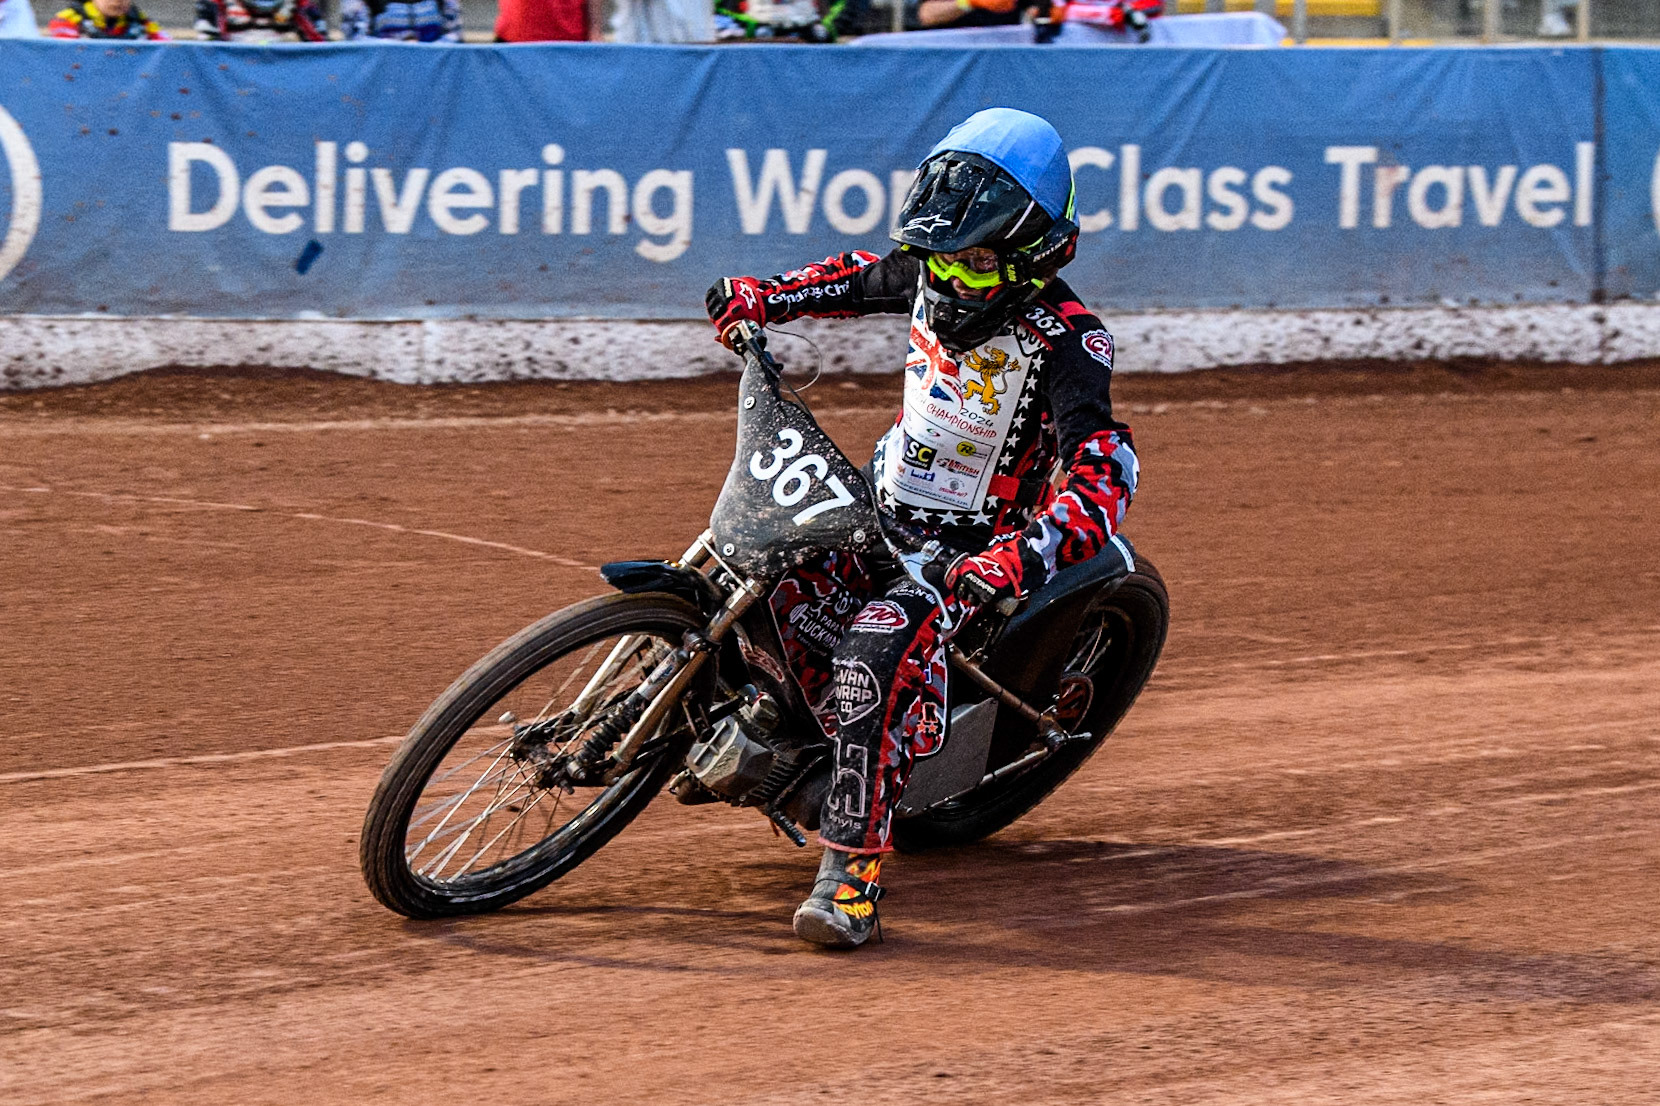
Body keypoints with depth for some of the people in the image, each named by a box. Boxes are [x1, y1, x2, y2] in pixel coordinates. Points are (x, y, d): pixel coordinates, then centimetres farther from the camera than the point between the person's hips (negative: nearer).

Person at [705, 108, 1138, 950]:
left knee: (879, 649, -33)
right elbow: (865, 279, 25)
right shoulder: (931, 280, -1)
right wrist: (764, 297, 15)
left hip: (972, 549, -7)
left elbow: (1104, 472, -35)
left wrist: (1024, 557, -50)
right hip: (883, 509, 7)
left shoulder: (1063, 338, -22)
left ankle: (853, 868, -32)